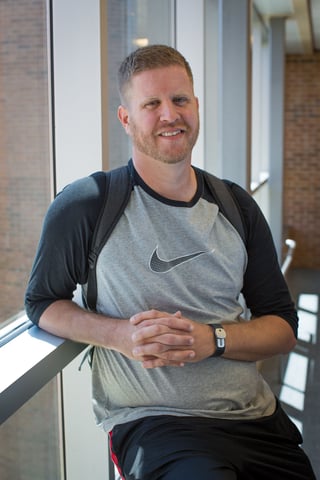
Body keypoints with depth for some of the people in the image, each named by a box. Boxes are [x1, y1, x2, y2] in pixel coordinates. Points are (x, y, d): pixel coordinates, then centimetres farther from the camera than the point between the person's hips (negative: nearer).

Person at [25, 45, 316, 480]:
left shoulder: (237, 207, 7)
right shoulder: (84, 207, -6)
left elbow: (284, 327, 9)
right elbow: (41, 302, 5)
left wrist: (213, 340, -11)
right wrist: (121, 335, -12)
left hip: (255, 415, 5)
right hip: (152, 422, -4)